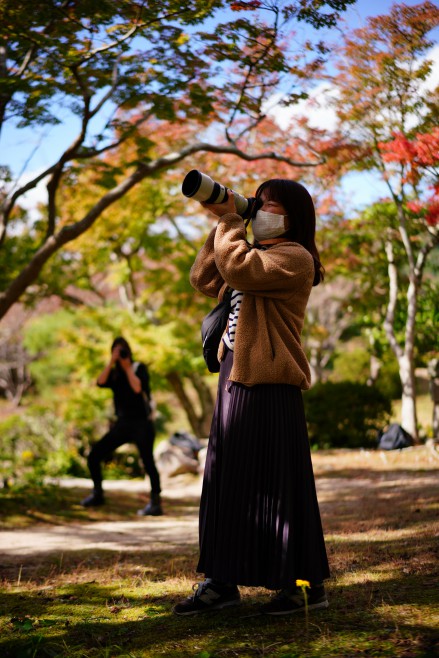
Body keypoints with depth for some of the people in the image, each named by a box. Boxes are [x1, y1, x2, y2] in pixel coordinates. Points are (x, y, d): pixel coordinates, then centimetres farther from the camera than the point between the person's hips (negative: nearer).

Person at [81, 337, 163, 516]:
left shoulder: (139, 368, -1)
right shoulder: (114, 373, 10)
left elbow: (137, 388, -19)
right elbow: (100, 382, -11)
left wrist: (127, 367, -13)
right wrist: (112, 362, -13)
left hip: (142, 423, -5)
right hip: (122, 424, 5)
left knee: (147, 461, -22)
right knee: (94, 456, 1)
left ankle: (155, 503, -16)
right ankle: (97, 494, 20)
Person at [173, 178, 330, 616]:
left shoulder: (294, 258, -7)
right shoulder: (258, 253, 23)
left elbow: (238, 269, -23)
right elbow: (204, 280, 18)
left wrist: (230, 221, -10)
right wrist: (224, 225, 12)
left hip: (269, 386, -9)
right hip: (235, 379, 9)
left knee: (277, 484, -5)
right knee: (226, 481, 9)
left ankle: (307, 584, 5)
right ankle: (222, 581, 15)